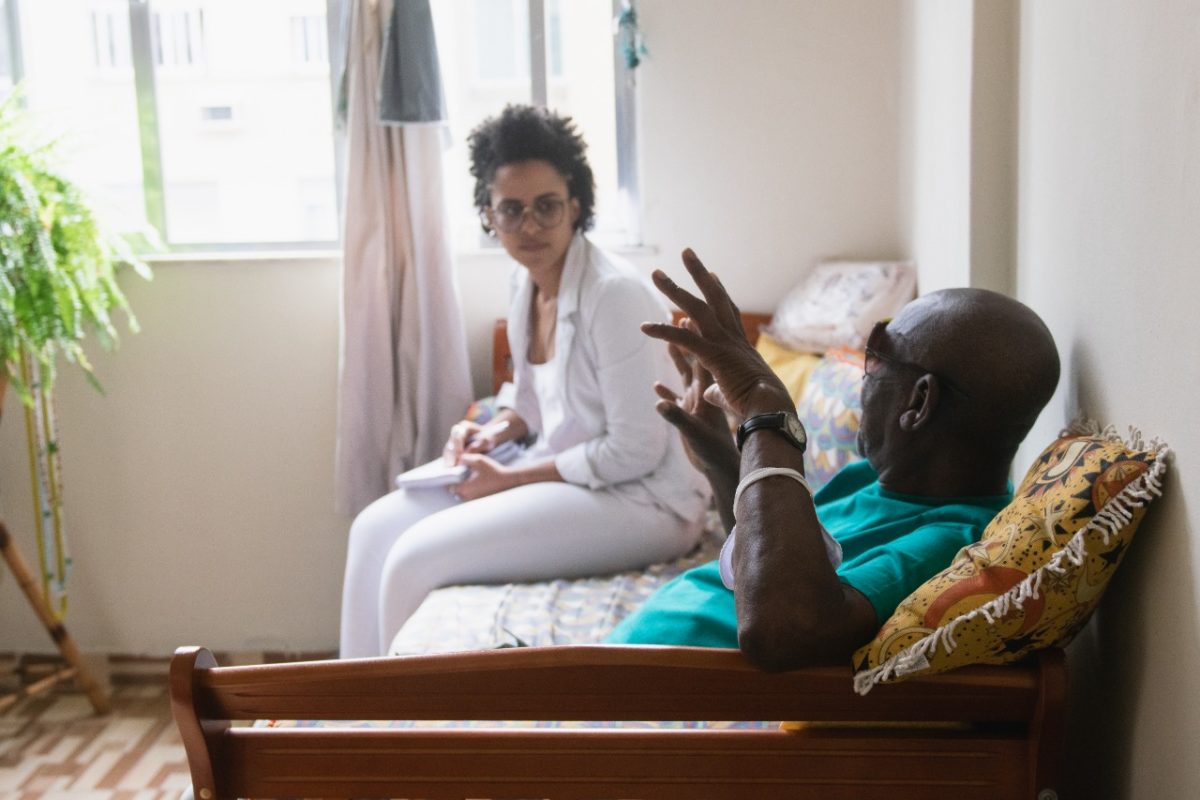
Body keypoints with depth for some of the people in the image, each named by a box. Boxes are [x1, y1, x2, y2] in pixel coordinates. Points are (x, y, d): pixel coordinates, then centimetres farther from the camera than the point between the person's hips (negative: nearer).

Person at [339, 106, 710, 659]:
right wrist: (497, 431, -3)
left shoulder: (614, 293, -22)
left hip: (640, 497, -8)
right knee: (375, 529, 1)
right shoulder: (527, 283, 4)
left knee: (416, 557, -18)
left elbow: (635, 451, -21)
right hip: (560, 470, 9)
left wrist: (512, 479, -16)